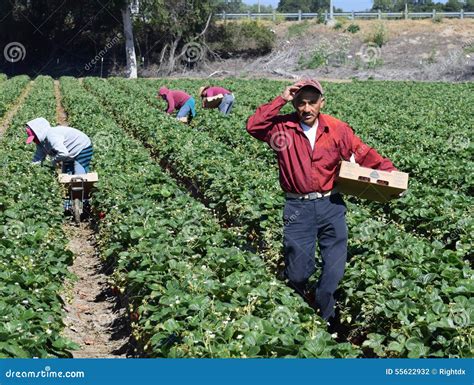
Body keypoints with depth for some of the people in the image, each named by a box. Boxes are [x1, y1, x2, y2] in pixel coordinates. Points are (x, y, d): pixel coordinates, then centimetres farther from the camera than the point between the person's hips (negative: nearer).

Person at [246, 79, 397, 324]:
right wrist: (281, 100, -19)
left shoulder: (338, 129, -2)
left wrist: (389, 171, -11)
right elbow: (253, 126, -18)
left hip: (331, 205, 2)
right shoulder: (284, 127, -4)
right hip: (298, 208, -1)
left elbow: (364, 155, 1)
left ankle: (323, 319, 31)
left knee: (334, 271, 9)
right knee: (297, 273, 5)